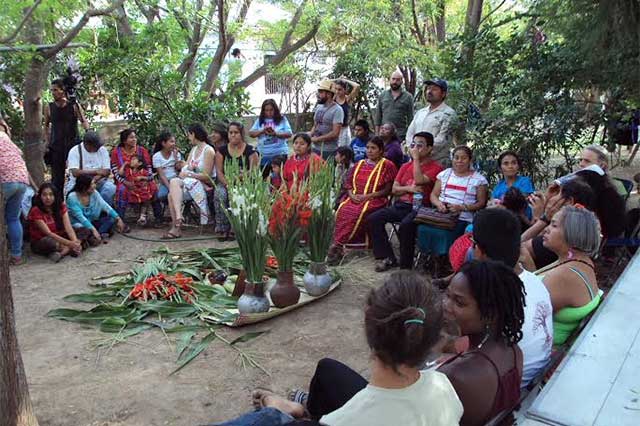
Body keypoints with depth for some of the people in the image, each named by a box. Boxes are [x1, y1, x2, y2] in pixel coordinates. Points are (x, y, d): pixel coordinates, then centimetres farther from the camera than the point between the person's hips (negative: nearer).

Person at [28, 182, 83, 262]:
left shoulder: (61, 206, -3)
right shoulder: (36, 211, -16)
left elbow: (68, 227, -14)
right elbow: (48, 233, -24)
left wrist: (75, 242, -34)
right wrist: (70, 243, -34)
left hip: (59, 238, 5)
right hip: (40, 243, -5)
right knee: (49, 241, -40)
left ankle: (61, 253, -30)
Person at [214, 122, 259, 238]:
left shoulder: (250, 151, 4)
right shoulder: (221, 151, 11)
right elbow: (219, 172, 2)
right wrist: (228, 184, -15)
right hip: (225, 183, 2)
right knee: (220, 194, -31)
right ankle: (222, 229, -24)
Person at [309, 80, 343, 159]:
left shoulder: (337, 110, -11)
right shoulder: (318, 107, 12)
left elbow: (335, 133, -17)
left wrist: (317, 139, -13)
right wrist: (309, 135, 0)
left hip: (329, 151, -7)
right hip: (315, 148, 7)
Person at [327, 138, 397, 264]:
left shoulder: (387, 166, 5)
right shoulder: (359, 164, 21)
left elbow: (387, 190, -2)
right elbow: (349, 184, 20)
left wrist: (367, 196, -11)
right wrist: (352, 195, -3)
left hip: (374, 200, -4)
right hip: (355, 198, 4)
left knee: (357, 212, -33)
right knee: (342, 209, -28)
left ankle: (338, 245, -28)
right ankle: (339, 244, -29)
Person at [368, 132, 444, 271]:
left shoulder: (435, 167, 0)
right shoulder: (405, 166, 20)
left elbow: (419, 180, -18)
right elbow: (394, 189, 15)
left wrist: (416, 158, -9)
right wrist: (408, 188, -5)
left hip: (419, 207, -6)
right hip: (400, 205, 7)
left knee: (406, 225, -35)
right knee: (374, 218, -13)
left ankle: (405, 265, -18)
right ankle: (387, 258, -7)